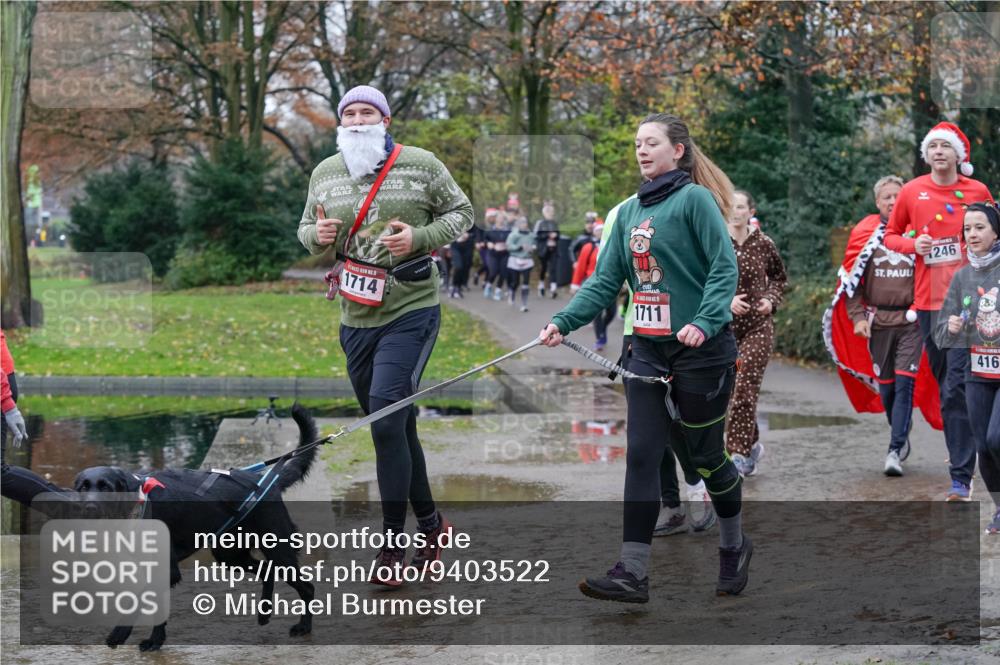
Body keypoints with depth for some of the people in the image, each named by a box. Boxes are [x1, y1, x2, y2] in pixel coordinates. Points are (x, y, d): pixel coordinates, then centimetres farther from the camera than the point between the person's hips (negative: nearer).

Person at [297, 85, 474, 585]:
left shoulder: (420, 164, -4)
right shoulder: (325, 173, 9)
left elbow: (460, 213, 3)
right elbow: (306, 229, 18)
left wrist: (420, 237, -14)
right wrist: (316, 235, -6)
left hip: (411, 311, -5)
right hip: (356, 318, 5)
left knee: (386, 417, -17)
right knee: (395, 425, 13)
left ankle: (393, 546, -9)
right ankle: (429, 523, 31)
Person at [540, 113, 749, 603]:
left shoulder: (694, 199, -8)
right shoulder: (630, 211, 12)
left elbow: (725, 267, -14)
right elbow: (606, 280, 10)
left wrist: (705, 322, -27)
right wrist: (563, 321, -3)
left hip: (700, 348, -6)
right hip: (649, 350, 6)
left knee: (704, 456, 5)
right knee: (641, 455, -1)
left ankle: (734, 546, 30)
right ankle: (631, 574, -3)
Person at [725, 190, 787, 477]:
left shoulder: (763, 244, 1)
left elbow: (779, 277, 16)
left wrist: (771, 299, -2)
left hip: (757, 326, -1)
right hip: (724, 326, 1)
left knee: (745, 388, -12)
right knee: (729, 389, 5)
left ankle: (739, 452, -11)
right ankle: (752, 445, 24)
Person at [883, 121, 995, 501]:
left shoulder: (977, 192, 1)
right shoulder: (912, 192, 4)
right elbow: (890, 235, 15)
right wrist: (912, 245, -6)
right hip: (927, 299, 3)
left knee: (956, 387, -13)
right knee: (944, 381, 14)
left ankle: (961, 476, -14)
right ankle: (960, 450, 34)